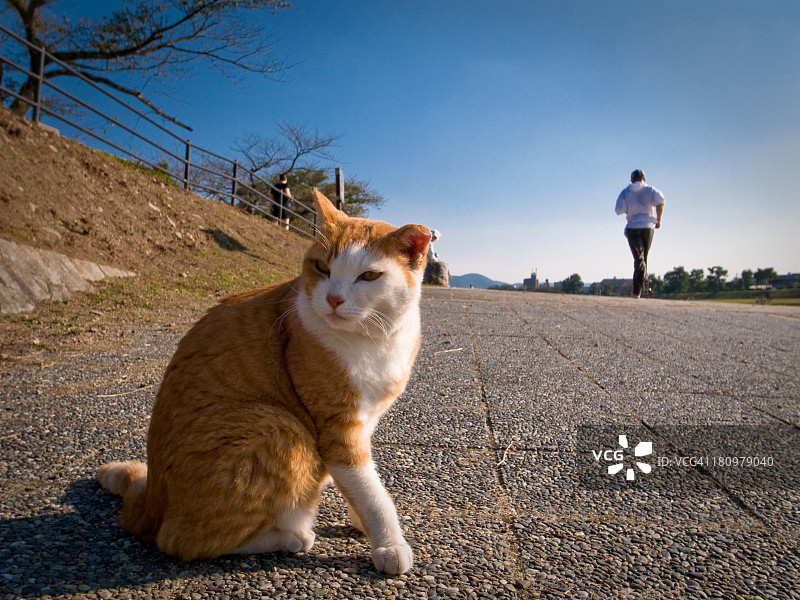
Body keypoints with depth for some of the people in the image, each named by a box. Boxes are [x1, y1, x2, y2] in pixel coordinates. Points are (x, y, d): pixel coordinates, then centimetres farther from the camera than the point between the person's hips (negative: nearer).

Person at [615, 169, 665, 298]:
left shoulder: (625, 192, 6)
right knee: (643, 257, 12)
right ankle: (637, 289, 13)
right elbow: (660, 202, -13)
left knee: (638, 257, -8)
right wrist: (658, 220, -4)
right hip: (647, 226, 1)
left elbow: (619, 210, -8)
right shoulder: (650, 190, 6)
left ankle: (643, 280, -35)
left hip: (632, 228, -1)